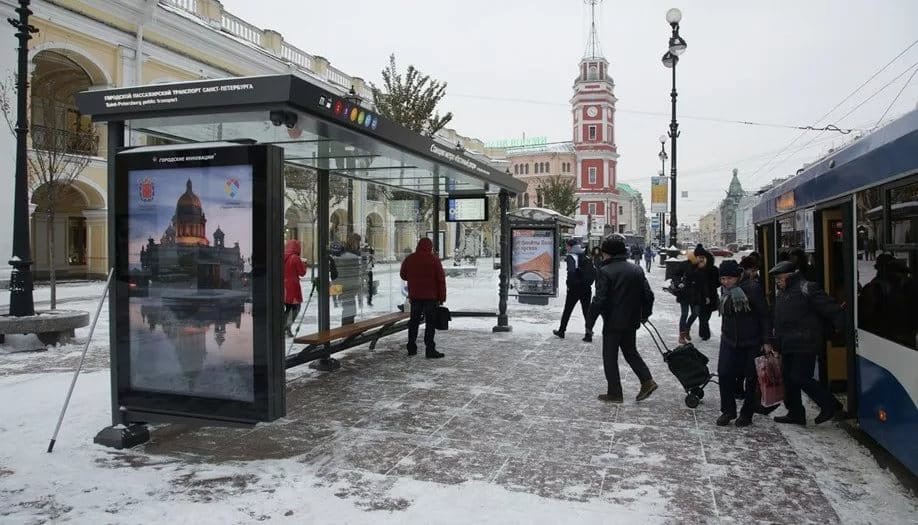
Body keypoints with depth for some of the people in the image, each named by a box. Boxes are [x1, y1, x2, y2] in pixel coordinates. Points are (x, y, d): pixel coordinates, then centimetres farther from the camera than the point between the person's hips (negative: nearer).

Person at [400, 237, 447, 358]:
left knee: (414, 321, 15)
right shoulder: (434, 259, -8)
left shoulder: (409, 259, 4)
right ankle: (430, 350, -5)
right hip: (431, 296, -4)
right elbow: (441, 279, -9)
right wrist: (442, 297, -5)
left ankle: (411, 348, 19)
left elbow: (403, 275, 16)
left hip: (415, 296, 4)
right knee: (430, 322, -2)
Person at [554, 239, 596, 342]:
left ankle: (561, 331, 21)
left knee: (567, 310, 11)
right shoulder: (586, 257, 10)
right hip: (587, 289, 5)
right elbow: (594, 272, 8)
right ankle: (588, 334, 3)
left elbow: (571, 272, -24)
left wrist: (570, 285, -14)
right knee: (587, 311, 7)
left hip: (575, 288, -4)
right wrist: (588, 283, 12)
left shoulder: (571, 257, -9)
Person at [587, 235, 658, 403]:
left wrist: (590, 322, -12)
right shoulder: (637, 270, 5)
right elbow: (648, 295, 6)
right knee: (631, 352, 23)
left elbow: (599, 300, -20)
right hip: (631, 322, 6)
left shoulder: (605, 272, -15)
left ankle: (615, 393, 11)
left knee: (610, 357, 6)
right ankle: (647, 381, 12)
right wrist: (645, 314, 21)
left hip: (612, 323, -6)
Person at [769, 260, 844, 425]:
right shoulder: (781, 293, 15)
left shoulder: (807, 289, -13)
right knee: (788, 377, 11)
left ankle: (829, 405, 9)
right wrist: (777, 342, 18)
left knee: (800, 378, -10)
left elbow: (830, 308, -15)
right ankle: (795, 413, 22)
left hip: (805, 345, -9)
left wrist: (841, 326, -16)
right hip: (788, 346, 9)